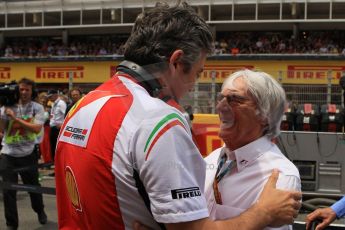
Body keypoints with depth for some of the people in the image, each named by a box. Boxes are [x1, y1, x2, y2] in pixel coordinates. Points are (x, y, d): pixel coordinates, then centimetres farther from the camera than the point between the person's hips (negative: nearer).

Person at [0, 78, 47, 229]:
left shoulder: (37, 108, -4)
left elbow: (37, 129, -18)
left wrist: (15, 118, -21)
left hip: (28, 153, 0)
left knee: (33, 185, 16)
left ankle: (40, 211, 43)